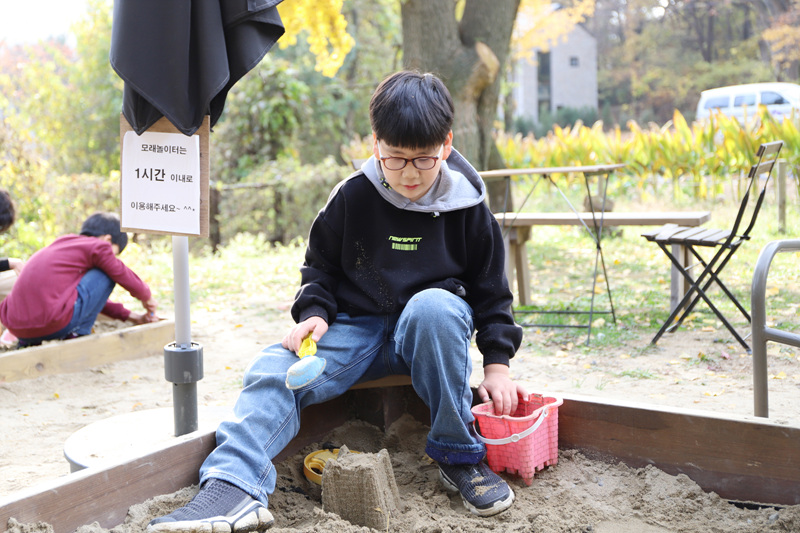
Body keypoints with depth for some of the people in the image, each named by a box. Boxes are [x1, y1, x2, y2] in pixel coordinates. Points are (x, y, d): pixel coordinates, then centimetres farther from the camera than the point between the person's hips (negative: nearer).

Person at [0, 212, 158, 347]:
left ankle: (28, 342, 22)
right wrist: (147, 298, 34)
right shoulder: (98, 246, 5)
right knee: (106, 274, 8)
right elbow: (126, 277, 12)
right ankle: (77, 334, 6)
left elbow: (92, 296, 40)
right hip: (54, 325, -8)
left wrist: (131, 316, 42)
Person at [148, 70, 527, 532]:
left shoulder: (466, 207, -4)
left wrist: (497, 363, -3)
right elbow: (321, 266, 10)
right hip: (357, 328, 2)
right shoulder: (353, 197, -3)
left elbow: (491, 288, 5)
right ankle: (234, 488, -41)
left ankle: (458, 454, -23)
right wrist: (314, 313, -10)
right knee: (275, 371, -23)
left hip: (433, 334, -1)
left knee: (434, 305, -37)